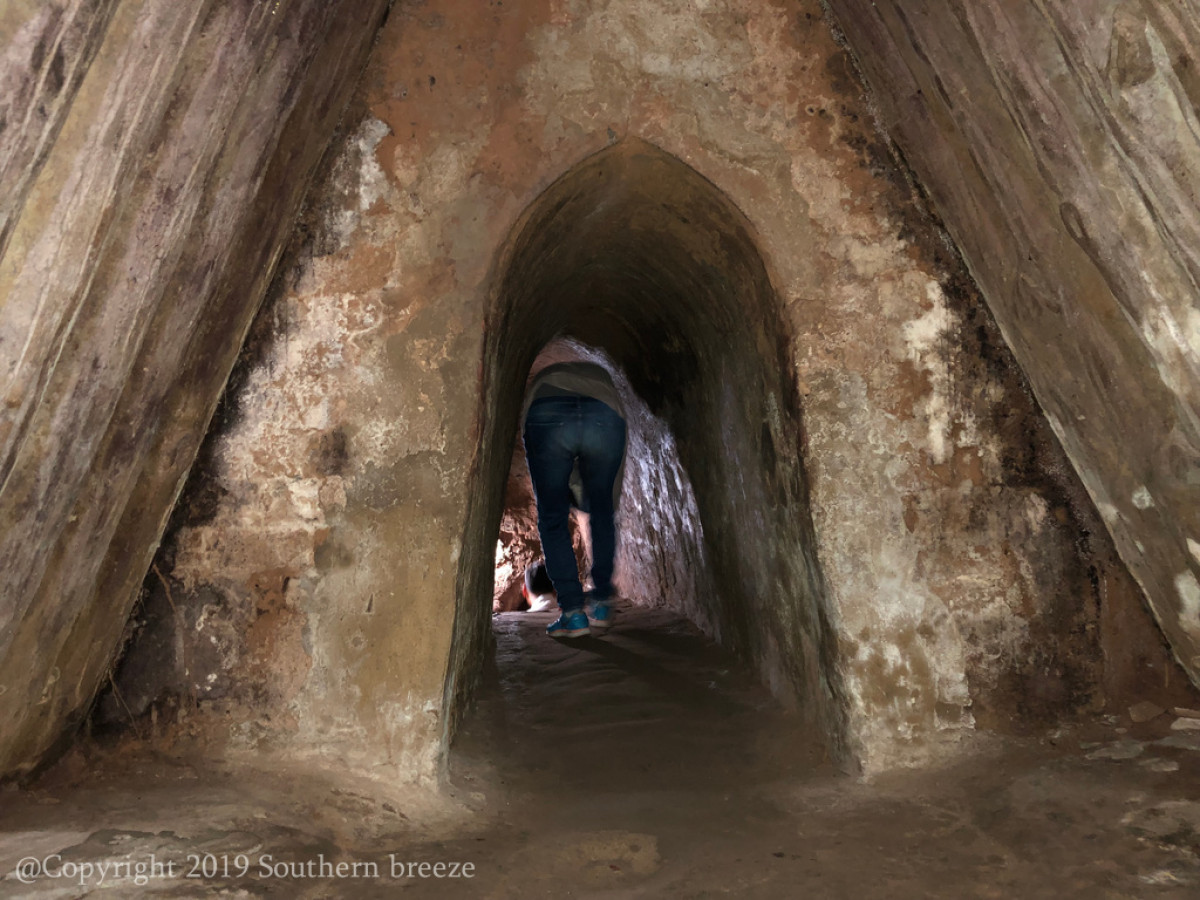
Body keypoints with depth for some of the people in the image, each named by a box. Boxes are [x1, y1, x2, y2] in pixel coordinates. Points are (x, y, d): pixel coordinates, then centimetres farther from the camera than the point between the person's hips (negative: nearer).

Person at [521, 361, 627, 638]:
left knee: (552, 521, 16)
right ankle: (601, 604, 30)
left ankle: (573, 613, 14)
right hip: (604, 419, 1)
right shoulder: (601, 376, 43)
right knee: (602, 516, 23)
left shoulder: (542, 378, 44)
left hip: (547, 417, -1)